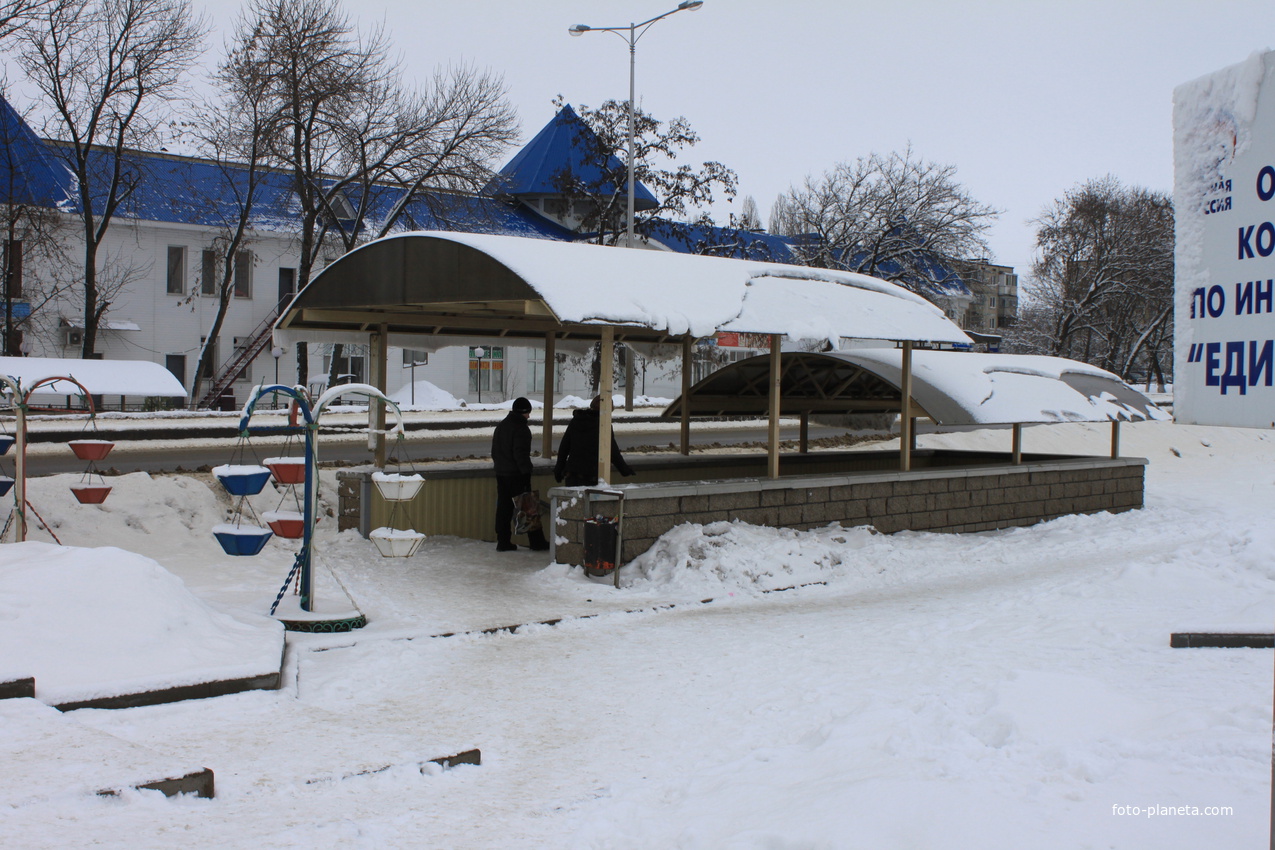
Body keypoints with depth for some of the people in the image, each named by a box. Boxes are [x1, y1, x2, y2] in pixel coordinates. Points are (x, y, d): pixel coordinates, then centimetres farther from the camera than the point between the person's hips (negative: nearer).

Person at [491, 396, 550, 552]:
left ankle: (503, 542, 7)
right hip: (516, 474, -8)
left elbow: (494, 451, 21)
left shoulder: (501, 426, 16)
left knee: (503, 507, 8)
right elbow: (521, 454, -19)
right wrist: (526, 473, -16)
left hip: (501, 474, 8)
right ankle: (536, 541, 2)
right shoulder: (521, 428, -12)